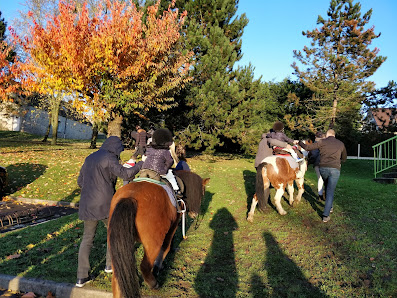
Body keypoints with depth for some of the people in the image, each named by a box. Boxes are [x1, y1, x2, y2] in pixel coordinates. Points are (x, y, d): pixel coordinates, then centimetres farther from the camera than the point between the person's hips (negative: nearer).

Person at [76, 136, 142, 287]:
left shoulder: (90, 158, 15)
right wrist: (141, 165, -8)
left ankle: (82, 277, 15)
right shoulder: (109, 158, -10)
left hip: (87, 205, 7)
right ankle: (110, 264, 30)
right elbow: (125, 174, -22)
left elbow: (80, 181, 21)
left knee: (87, 238, 14)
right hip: (105, 204, -6)